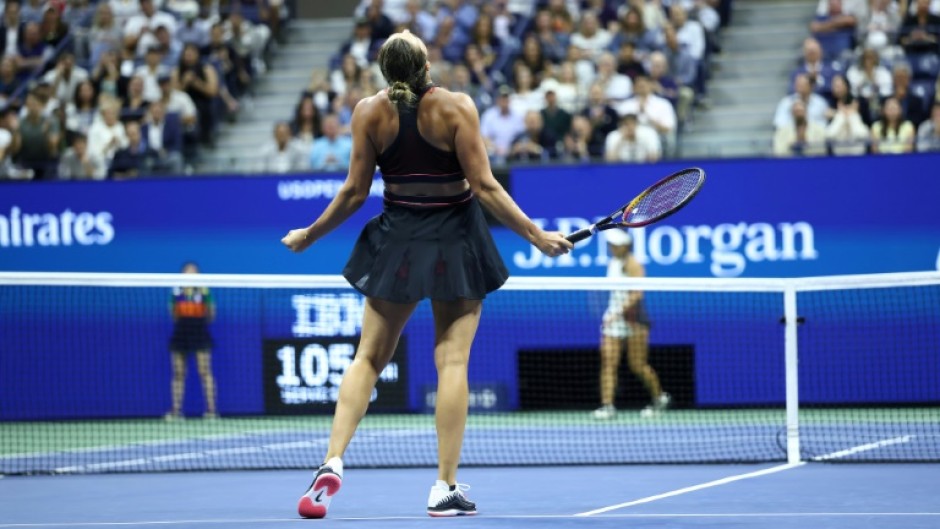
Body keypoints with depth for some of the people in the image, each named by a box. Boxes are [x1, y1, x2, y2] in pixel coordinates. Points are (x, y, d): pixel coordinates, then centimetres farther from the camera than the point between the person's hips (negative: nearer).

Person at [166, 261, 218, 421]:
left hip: (200, 334, -3)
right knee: (179, 374, 4)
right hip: (181, 333, 3)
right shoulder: (177, 292, 11)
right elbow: (173, 316, 12)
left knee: (205, 372, -10)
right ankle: (176, 411, 7)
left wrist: (206, 298, -5)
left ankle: (211, 409, -12)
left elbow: (211, 317, 4)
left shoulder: (204, 291, 4)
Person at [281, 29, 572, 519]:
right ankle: (446, 488, 0)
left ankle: (332, 462, -5)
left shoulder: (369, 112, -6)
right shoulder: (456, 107, -12)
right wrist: (536, 235, -7)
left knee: (368, 358, 10)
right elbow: (484, 187, -13)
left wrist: (309, 235, 13)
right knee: (452, 361, 1)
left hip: (396, 242, 2)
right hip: (456, 243, -2)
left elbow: (355, 191, -2)